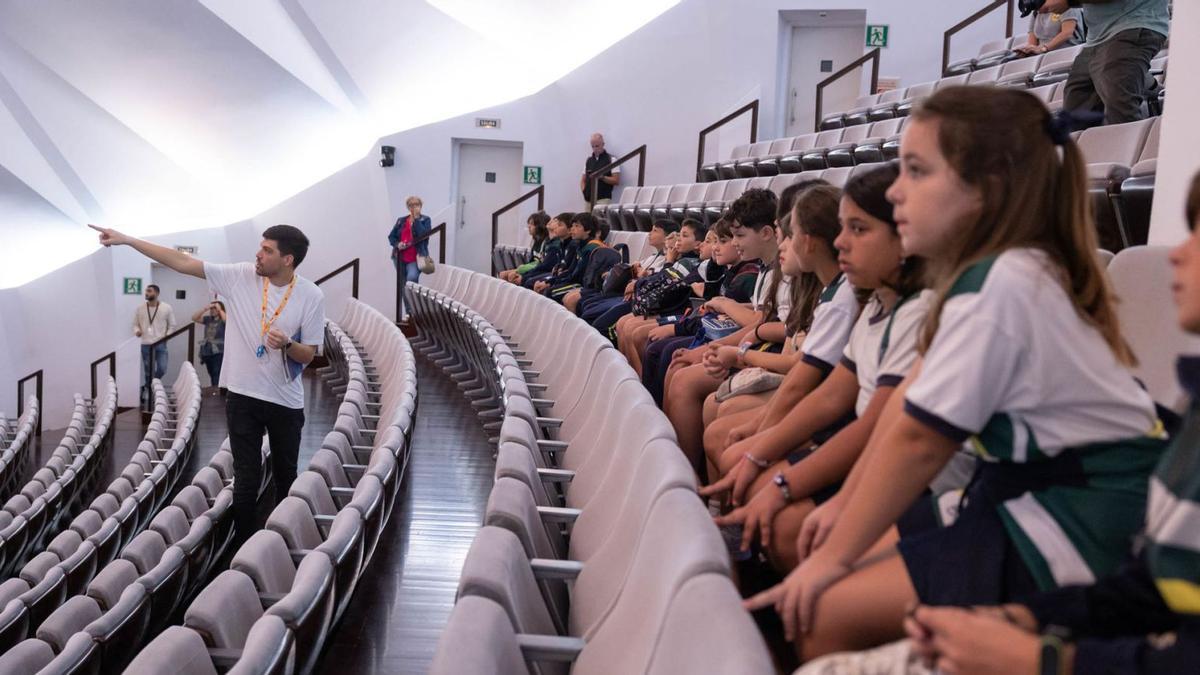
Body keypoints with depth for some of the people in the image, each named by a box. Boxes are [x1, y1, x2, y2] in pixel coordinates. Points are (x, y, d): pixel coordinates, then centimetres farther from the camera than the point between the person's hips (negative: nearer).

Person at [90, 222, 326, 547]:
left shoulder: (311, 296, -10)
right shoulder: (240, 276, -7)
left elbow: (309, 354, -4)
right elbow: (182, 262, -5)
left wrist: (286, 345, -26)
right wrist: (128, 240, -7)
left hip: (286, 402, 0)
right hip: (243, 396, 0)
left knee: (285, 477, 15)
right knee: (246, 480, 3)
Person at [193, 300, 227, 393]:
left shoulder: (223, 320, -3)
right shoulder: (208, 319, 11)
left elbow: (226, 319, -25)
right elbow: (194, 318, 7)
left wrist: (220, 309, -13)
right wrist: (205, 308, -2)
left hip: (219, 352, -6)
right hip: (207, 351, 6)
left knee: (217, 374, -16)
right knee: (212, 375, 12)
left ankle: (216, 391, -20)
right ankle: (213, 391, 18)